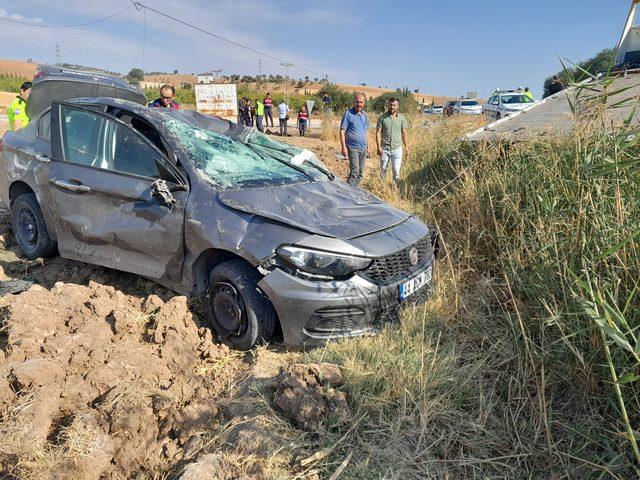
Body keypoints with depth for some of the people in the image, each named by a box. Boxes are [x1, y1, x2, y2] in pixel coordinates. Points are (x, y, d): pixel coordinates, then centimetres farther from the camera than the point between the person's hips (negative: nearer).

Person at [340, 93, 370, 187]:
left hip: (363, 148, 7)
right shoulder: (348, 114, -6)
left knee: (360, 173, 8)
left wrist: (368, 147, 17)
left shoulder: (365, 115, 13)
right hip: (353, 147, -6)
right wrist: (344, 147, -16)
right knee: (354, 171, -13)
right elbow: (342, 131, -9)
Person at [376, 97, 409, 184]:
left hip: (397, 149, 0)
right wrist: (379, 147, -11)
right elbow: (378, 133, -2)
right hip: (384, 149, 0)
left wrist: (406, 147, 7)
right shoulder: (383, 117, -2)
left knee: (396, 170, -5)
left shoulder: (402, 118, 4)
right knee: (383, 169, 9)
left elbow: (404, 133, 10)